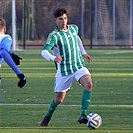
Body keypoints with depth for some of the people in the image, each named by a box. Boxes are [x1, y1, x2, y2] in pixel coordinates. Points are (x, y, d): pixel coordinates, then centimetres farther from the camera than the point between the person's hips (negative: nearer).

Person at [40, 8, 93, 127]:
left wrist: (83, 52, 26)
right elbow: (44, 51, -26)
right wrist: (53, 58, -45)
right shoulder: (54, 35, -13)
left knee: (88, 84, -26)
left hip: (79, 66, 4)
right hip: (63, 70, -4)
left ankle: (83, 115, -27)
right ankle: (48, 117, 33)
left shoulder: (74, 28, 5)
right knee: (59, 98, 3)